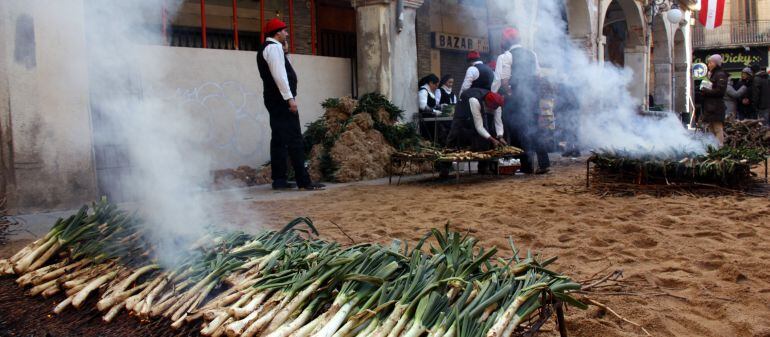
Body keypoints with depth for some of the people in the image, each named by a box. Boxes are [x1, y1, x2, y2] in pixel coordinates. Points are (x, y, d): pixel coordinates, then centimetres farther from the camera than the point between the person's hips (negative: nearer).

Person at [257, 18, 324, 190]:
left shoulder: (267, 48, 21)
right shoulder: (274, 47, -10)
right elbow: (279, 74, -20)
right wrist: (290, 98, -23)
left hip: (274, 99, 10)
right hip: (281, 99, -10)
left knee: (279, 139, 9)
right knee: (294, 139, -11)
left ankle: (279, 180, 10)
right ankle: (304, 181, -11)